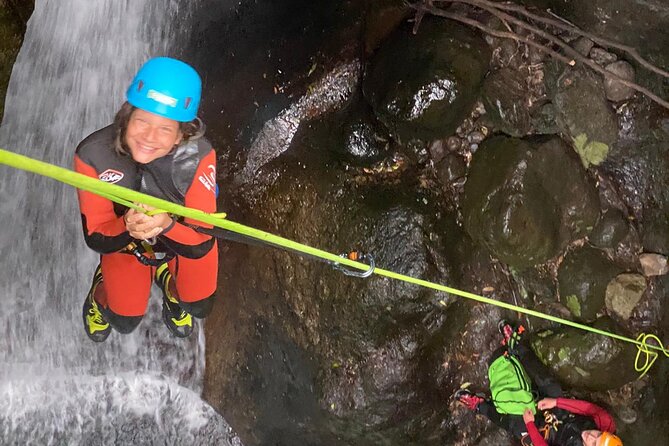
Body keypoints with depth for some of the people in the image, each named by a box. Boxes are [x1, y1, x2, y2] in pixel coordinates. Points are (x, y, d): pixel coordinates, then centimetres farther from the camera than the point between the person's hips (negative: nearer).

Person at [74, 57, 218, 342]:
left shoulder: (199, 155, -38)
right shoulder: (93, 155, -35)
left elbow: (200, 244, -34)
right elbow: (96, 240, -26)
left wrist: (166, 225, -55)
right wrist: (128, 226, -48)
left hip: (183, 229, 0)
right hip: (122, 236, 0)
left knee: (199, 307, 3)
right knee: (125, 322, 5)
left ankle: (168, 279, 35)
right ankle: (103, 290, 38)